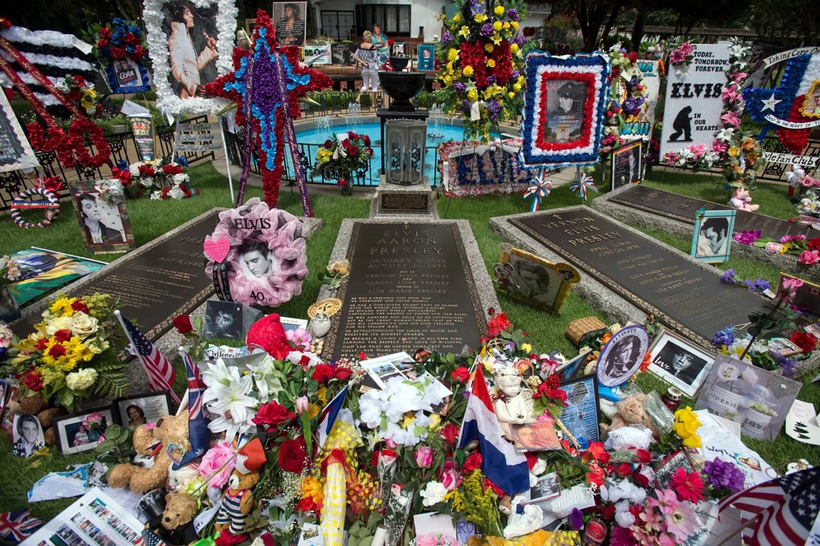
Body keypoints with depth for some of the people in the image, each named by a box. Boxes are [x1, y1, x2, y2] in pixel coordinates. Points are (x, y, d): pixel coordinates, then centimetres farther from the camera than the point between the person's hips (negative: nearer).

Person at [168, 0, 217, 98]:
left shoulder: (187, 37, 19)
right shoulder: (175, 39, -8)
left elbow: (197, 65, 16)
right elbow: (177, 69, -18)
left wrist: (209, 49, 11)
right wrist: (193, 87, -28)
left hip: (194, 90, 8)